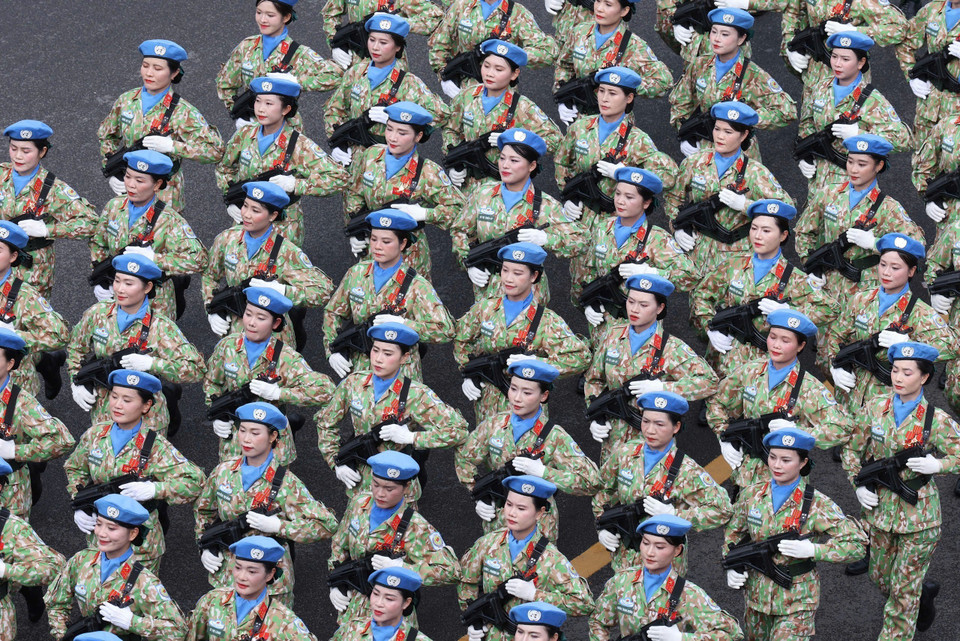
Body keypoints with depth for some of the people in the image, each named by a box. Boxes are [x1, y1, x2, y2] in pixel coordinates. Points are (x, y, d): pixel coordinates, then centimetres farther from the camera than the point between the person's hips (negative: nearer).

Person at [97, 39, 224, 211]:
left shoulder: (182, 112, -12)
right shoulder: (126, 101, 2)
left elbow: (215, 150, -17)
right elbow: (106, 136, 17)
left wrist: (171, 146, -25)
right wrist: (112, 174, 4)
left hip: (164, 198, -4)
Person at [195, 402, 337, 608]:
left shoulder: (286, 483, -11)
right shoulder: (224, 472, 2)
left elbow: (326, 525, -14)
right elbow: (203, 510, 20)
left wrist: (277, 526, -21)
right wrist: (205, 547, 5)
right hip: (224, 579, 4)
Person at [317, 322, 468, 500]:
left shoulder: (416, 394, -13)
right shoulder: (353, 383, -3)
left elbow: (458, 430, -18)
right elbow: (325, 422, 11)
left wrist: (410, 437, -23)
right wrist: (337, 463, 1)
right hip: (359, 486, 3)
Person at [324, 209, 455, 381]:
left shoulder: (416, 285, -8)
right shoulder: (357, 273, 6)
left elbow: (445, 330, -14)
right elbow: (332, 312, 18)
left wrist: (402, 324, -23)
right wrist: (333, 351, 5)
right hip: (358, 371, 3)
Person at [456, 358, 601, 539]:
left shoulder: (555, 437, -14)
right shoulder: (494, 424, -2)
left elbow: (591, 482, -19)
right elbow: (464, 458, 13)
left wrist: (543, 471, -26)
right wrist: (480, 495, 1)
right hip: (496, 524, 3)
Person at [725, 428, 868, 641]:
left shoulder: (817, 504, -13)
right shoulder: (752, 495, -1)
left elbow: (856, 544, -14)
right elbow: (733, 533, 14)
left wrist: (811, 550, -24)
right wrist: (732, 566, -3)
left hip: (796, 600, -4)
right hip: (756, 596, 4)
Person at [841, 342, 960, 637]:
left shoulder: (936, 420, -12)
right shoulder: (874, 408, -3)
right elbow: (851, 448, 9)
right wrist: (858, 484, -3)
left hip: (918, 515, -4)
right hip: (879, 508, 4)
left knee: (904, 590, -1)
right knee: (881, 578, 19)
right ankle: (925, 591, 48)